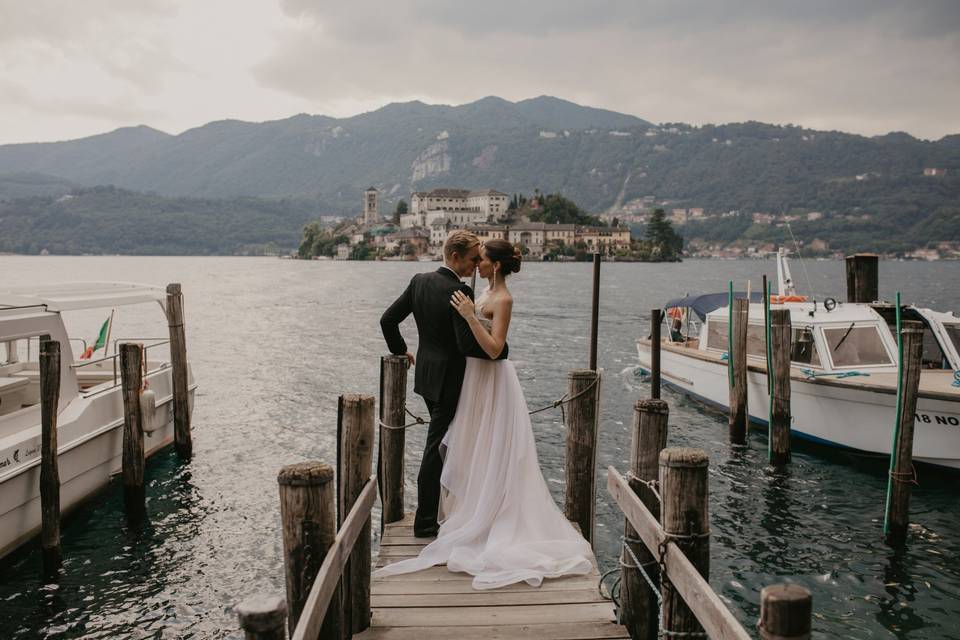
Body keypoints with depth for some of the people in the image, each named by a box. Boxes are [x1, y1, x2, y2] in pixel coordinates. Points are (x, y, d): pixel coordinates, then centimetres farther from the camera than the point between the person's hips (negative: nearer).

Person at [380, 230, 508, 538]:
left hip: (425, 374, 8)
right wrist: (502, 349, -11)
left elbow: (388, 319, 7)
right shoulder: (460, 291, -22)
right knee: (436, 449, 1)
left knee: (443, 442, 22)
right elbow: (467, 345, -26)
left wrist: (400, 350, 22)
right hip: (448, 381, -8)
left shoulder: (419, 281, 2)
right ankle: (425, 521, 12)